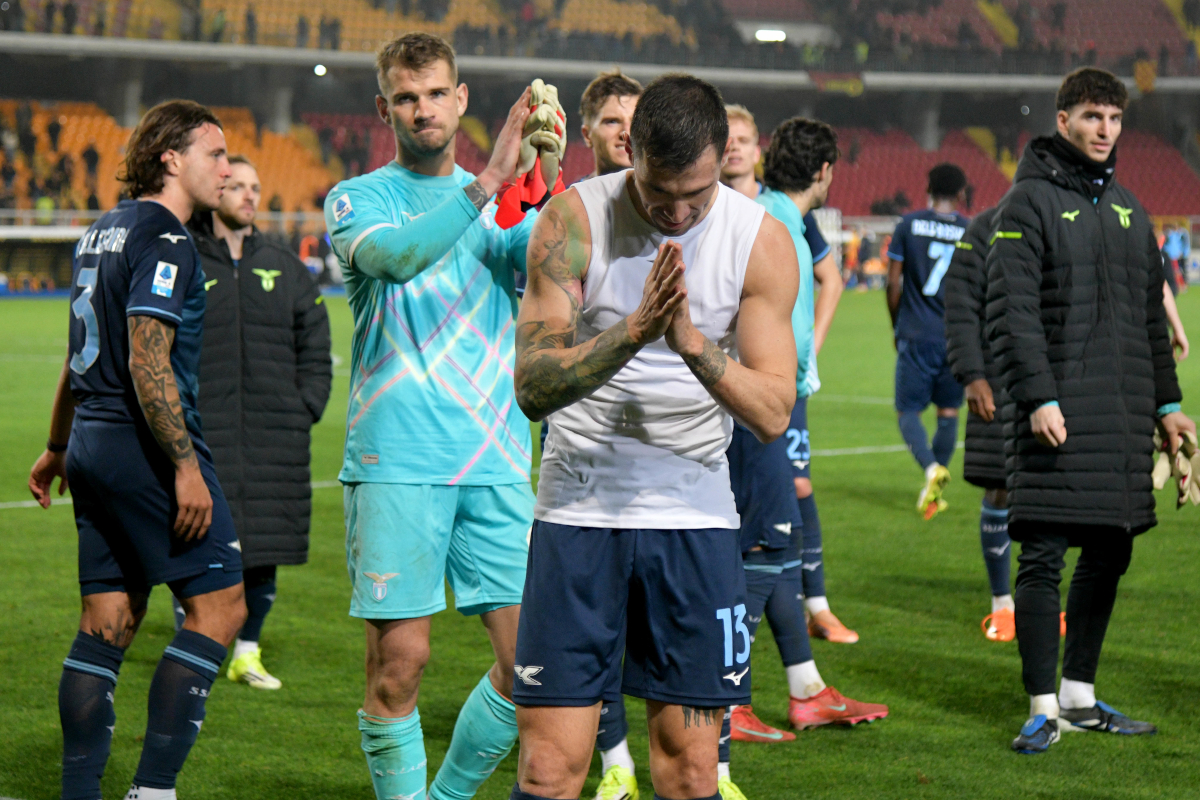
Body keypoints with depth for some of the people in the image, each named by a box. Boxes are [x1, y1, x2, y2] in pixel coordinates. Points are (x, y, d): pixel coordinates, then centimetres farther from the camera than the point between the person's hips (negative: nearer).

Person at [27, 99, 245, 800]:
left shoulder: (104, 231, 17)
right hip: (147, 449, -10)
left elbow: (81, 357, 26)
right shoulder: (164, 239, -13)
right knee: (220, 604, -5)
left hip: (94, 449, 10)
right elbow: (148, 363, -21)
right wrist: (187, 466, -22)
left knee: (106, 624, 10)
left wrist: (59, 448, 34)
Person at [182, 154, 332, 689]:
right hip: (200, 440, -3)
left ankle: (247, 652, 18)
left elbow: (315, 348, 15)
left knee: (265, 554, 5)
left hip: (274, 442, 3)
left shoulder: (285, 269, 12)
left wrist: (303, 411, 4)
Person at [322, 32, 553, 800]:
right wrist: (487, 183, -30)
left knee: (531, 660, -1)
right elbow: (394, 254, -19)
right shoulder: (360, 198, 4)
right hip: (396, 463, -3)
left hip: (496, 462, 3)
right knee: (400, 661, -4)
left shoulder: (501, 203, 15)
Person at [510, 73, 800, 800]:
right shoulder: (575, 220, -6)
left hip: (696, 518, 1)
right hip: (579, 513, -1)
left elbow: (773, 414, -6)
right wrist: (635, 329, -26)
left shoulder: (762, 241, -2)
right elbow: (533, 386, -12)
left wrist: (694, 344, -23)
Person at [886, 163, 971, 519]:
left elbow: (893, 283, 1)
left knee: (908, 412, 4)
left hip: (916, 335, -1)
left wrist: (896, 327, 14)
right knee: (948, 413, 13)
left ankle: (932, 467, -22)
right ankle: (933, 493, 15)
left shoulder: (909, 225, -1)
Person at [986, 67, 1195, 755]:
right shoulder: (1030, 202, -4)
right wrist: (1037, 399, -19)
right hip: (1058, 412, -7)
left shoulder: (1128, 208, 17)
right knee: (1043, 558, -7)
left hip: (1124, 414, 7)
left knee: (1109, 555, 10)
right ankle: (1044, 707, -3)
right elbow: (1012, 311, -11)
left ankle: (1081, 697, 20)